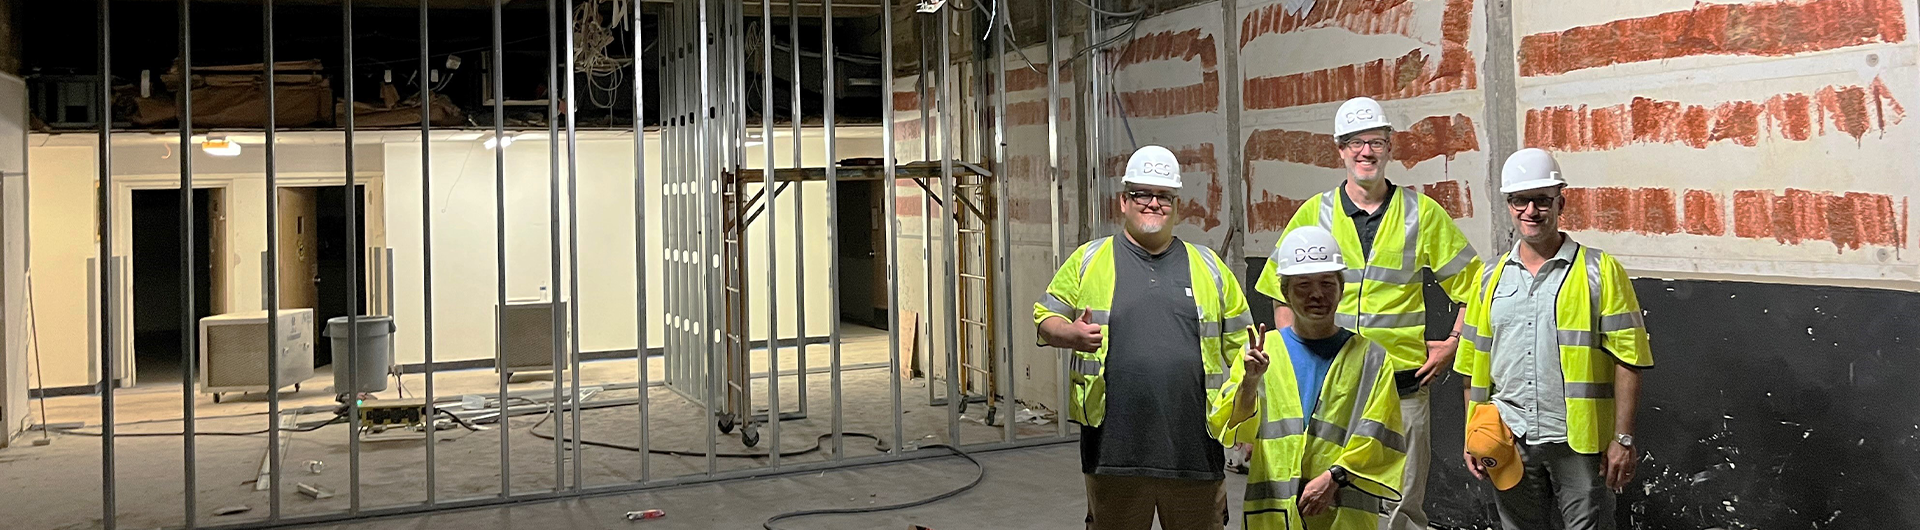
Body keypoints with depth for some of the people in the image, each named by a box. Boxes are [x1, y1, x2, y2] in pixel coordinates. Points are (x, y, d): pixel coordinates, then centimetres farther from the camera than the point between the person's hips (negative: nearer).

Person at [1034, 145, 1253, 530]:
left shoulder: (1209, 266, 12)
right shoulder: (1089, 260, 7)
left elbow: (1239, 346, 13)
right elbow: (1045, 320, 8)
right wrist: (1071, 334, -15)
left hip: (1195, 451, 2)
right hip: (1114, 450, -1)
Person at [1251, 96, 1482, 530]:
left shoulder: (1422, 213, 4)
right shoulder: (1314, 214, 6)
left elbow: (1473, 287, 10)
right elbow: (1282, 294, 14)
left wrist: (1451, 345, 1)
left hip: (1403, 386, -1)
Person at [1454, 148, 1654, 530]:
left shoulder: (1600, 271, -4)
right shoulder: (1492, 279, 9)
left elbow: (1627, 359, -7)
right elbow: (1474, 365, 12)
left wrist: (1623, 439, -11)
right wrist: (1473, 438, 6)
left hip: (1579, 442, -4)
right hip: (1509, 442, 4)